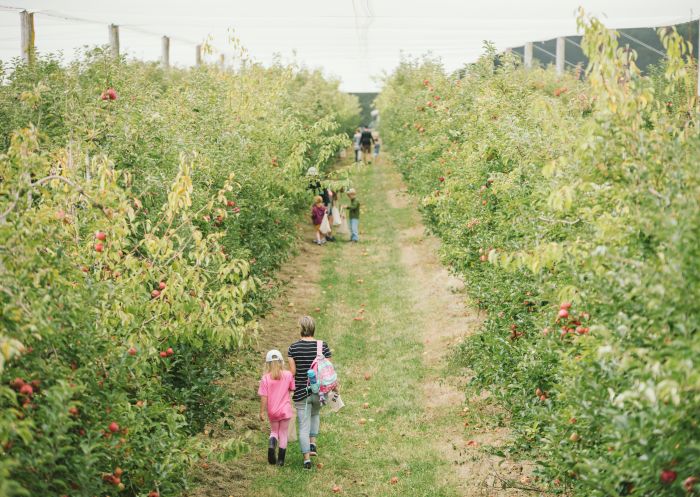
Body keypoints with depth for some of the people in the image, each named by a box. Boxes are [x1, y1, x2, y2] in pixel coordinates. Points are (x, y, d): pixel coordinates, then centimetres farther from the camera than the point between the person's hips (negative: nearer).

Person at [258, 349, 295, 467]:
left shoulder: (266, 378, -10)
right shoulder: (288, 375, -7)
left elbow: (263, 397, -11)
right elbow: (292, 389, 6)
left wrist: (262, 412, -5)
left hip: (272, 412, 0)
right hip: (285, 410, 0)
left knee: (274, 431, 18)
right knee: (283, 434, 11)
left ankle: (271, 444, -14)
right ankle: (281, 460, 9)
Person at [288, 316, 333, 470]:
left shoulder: (293, 348, -9)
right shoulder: (323, 346, -8)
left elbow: (292, 371, -9)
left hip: (301, 393, -1)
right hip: (319, 391, 2)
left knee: (304, 425, 6)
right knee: (315, 414, 31)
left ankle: (307, 459, 5)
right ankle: (313, 444, 20)